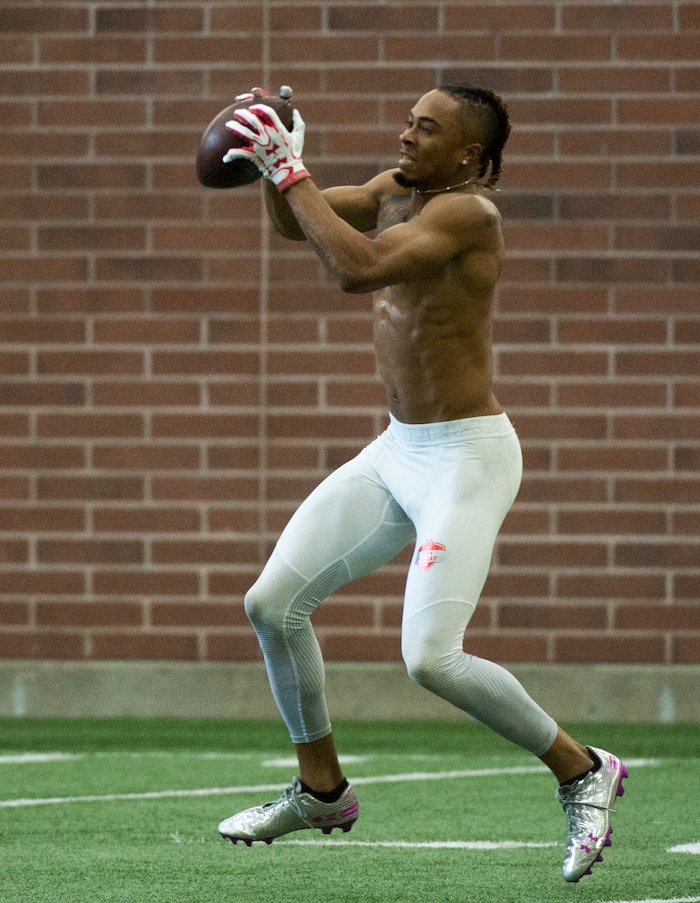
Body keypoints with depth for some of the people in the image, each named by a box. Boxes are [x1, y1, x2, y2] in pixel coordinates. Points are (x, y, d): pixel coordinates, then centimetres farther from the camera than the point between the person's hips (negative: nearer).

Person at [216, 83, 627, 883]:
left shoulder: (466, 211, -20)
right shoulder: (398, 190, 6)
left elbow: (357, 267, -33)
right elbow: (293, 224, 13)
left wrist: (292, 172, -27)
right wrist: (276, 167, -7)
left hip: (466, 458, -9)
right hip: (398, 451, 9)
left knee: (430, 658, -20)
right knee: (273, 604, 7)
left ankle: (581, 770, 0)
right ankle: (321, 790, 23)